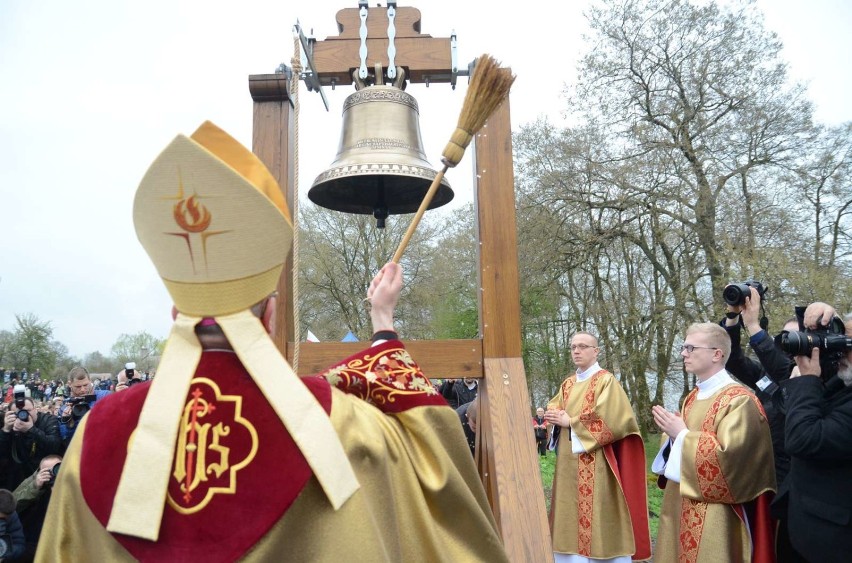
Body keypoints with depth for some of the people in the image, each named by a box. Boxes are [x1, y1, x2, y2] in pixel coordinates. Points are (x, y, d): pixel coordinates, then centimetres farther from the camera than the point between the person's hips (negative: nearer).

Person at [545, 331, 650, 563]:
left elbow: (607, 419, -16)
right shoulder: (568, 384, 14)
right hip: (569, 464, 7)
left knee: (597, 516, -4)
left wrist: (570, 422, -10)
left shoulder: (606, 380, -7)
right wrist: (553, 416, -9)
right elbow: (553, 410, 15)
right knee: (569, 515, 9)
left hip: (594, 465, -7)